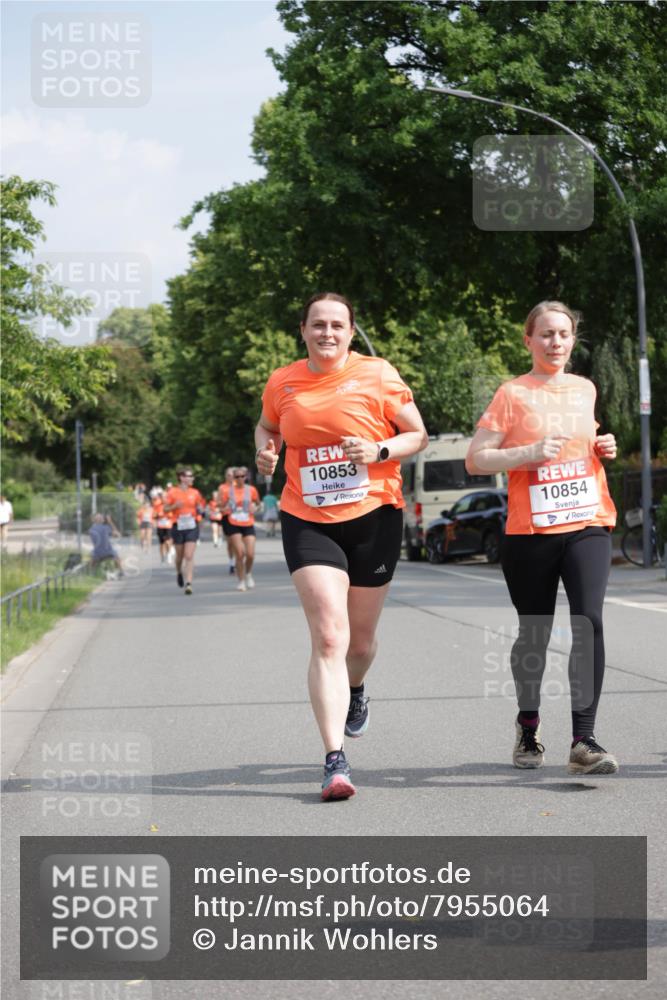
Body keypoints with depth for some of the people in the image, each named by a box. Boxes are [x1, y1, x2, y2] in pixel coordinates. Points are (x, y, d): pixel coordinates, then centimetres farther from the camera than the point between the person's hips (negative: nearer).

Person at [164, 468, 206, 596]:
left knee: (189, 556, -10)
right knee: (180, 555, 12)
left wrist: (201, 510, -4)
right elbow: (165, 509, 1)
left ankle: (189, 583, -14)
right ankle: (179, 573, 43)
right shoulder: (172, 492, -2)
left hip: (192, 526, 0)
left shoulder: (195, 493, 6)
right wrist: (175, 506, -17)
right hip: (178, 527, 0)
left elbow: (201, 507, 19)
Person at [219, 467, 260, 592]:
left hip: (248, 525, 1)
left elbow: (257, 503, 17)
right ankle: (241, 581, 4)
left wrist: (254, 508, -5)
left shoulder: (251, 490, 2)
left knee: (250, 554, -7)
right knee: (239, 553, -10)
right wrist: (225, 509, -16)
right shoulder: (228, 491, 0)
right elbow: (222, 509, 7)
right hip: (234, 525, -1)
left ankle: (248, 573, 24)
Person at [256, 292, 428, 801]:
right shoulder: (282, 383, 4)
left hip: (374, 516, 0)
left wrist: (379, 450, -17)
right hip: (307, 522, 0)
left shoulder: (378, 375, -3)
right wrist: (266, 450, 1)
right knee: (328, 638, -15)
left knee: (360, 638, 14)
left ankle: (356, 691, 51)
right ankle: (335, 759, -18)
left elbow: (418, 436, 2)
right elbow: (267, 426, 24)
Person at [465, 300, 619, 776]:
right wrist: (531, 453, -18)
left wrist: (601, 448, 8)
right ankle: (528, 726, 34)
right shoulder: (514, 394, -1)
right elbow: (475, 460, -6)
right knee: (534, 634, 9)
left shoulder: (585, 389, 13)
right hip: (531, 532, -2)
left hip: (588, 526, 2)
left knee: (589, 622, -17)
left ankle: (584, 742, -20)